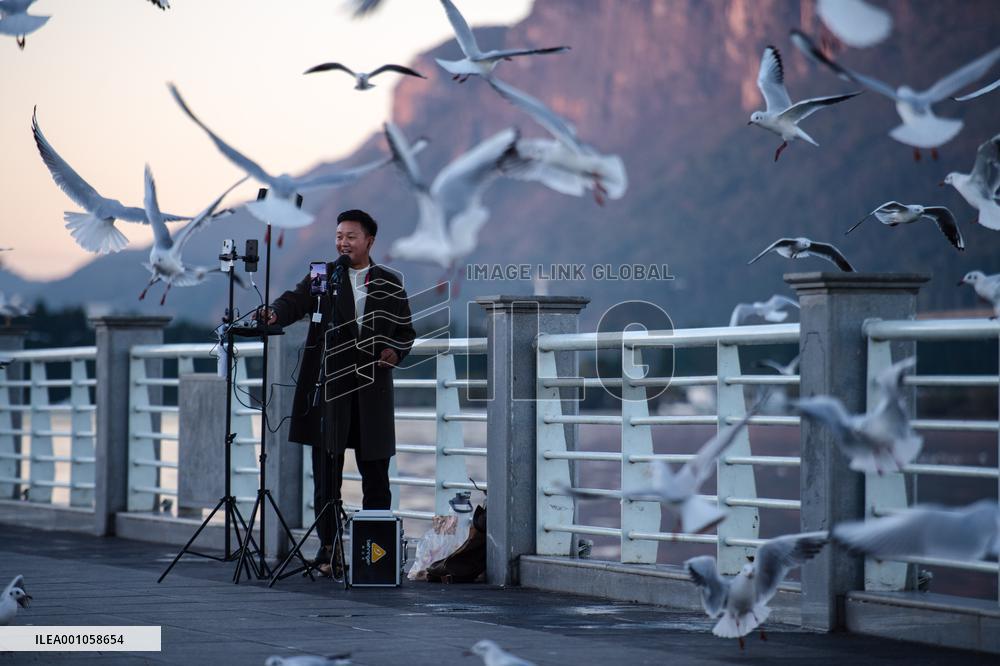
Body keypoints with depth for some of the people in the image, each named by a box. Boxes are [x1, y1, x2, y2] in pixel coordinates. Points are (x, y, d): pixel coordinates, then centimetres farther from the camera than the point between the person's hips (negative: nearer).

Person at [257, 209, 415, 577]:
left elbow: (406, 330, 14)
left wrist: (395, 351, -7)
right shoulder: (322, 276, 7)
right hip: (329, 386, -1)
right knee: (327, 471, -1)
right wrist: (274, 314, -31)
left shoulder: (389, 284, 10)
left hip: (372, 389, 1)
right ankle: (328, 550, 4)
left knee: (375, 472, 3)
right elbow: (296, 301, -10)